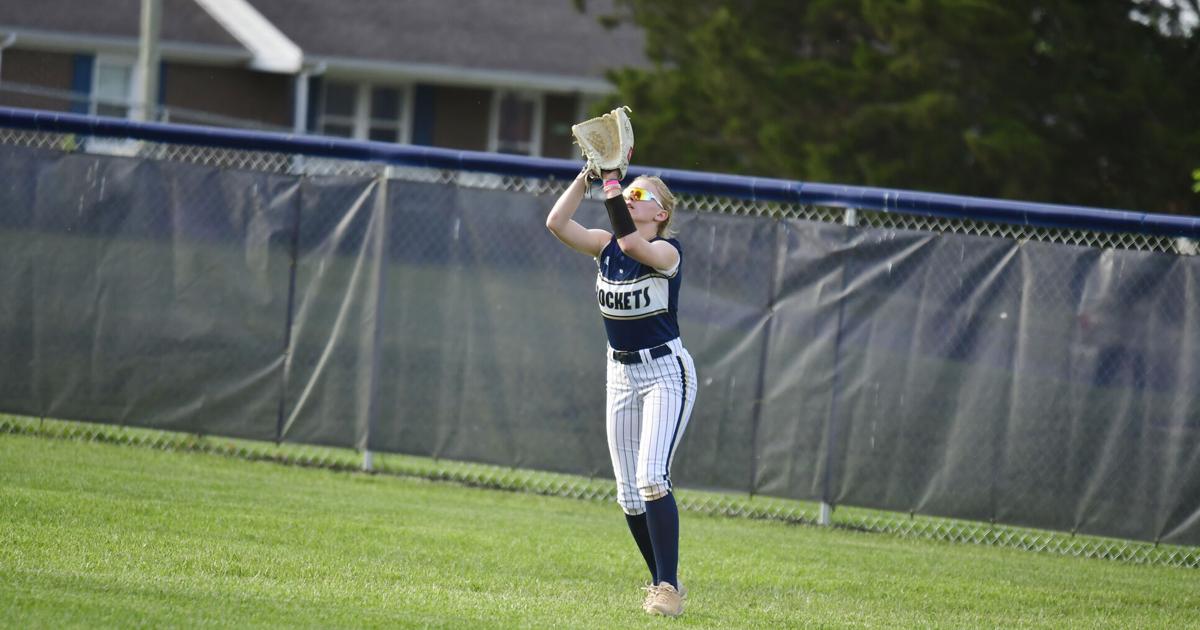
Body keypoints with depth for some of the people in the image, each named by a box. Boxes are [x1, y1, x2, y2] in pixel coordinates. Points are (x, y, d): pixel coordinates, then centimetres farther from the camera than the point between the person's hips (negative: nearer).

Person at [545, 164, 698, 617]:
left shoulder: (667, 251, -14)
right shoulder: (605, 246, 4)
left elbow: (631, 243, -35)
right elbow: (557, 223, -9)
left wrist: (611, 180, -31)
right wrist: (588, 175, -14)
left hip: (666, 372, -7)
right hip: (621, 375, 7)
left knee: (652, 478, -23)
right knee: (628, 495, 6)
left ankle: (668, 586, -22)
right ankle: (662, 584, 19)